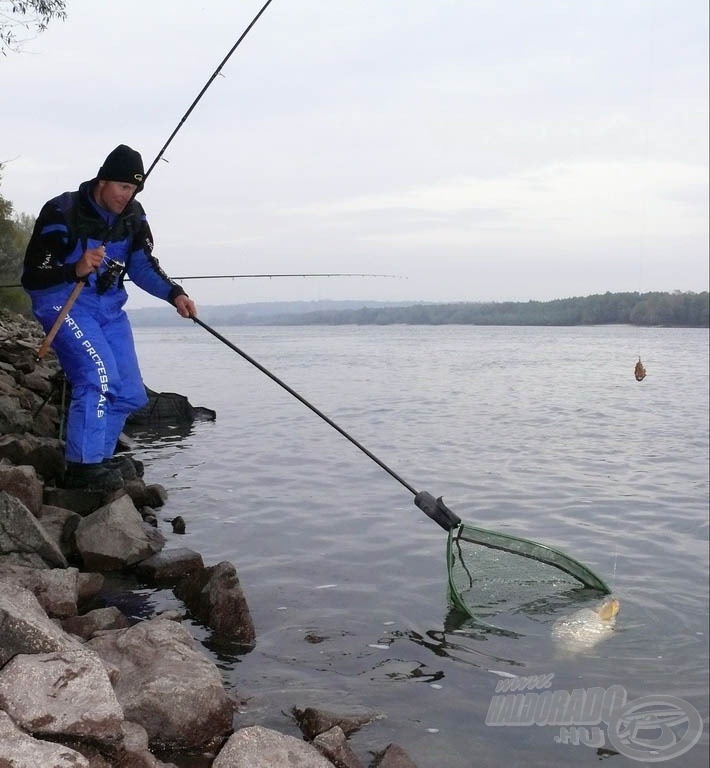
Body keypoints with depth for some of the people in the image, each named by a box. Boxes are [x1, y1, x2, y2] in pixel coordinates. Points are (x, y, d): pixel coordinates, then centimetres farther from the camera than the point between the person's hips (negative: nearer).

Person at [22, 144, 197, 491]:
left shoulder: (133, 216, 0)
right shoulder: (61, 213, -19)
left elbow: (144, 266, 7)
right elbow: (32, 278, -19)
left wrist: (174, 294, -10)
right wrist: (76, 270, -36)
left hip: (109, 306, 7)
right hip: (63, 302, -7)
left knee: (129, 393, 6)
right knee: (100, 374, -27)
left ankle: (98, 458, 24)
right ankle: (82, 466, -18)